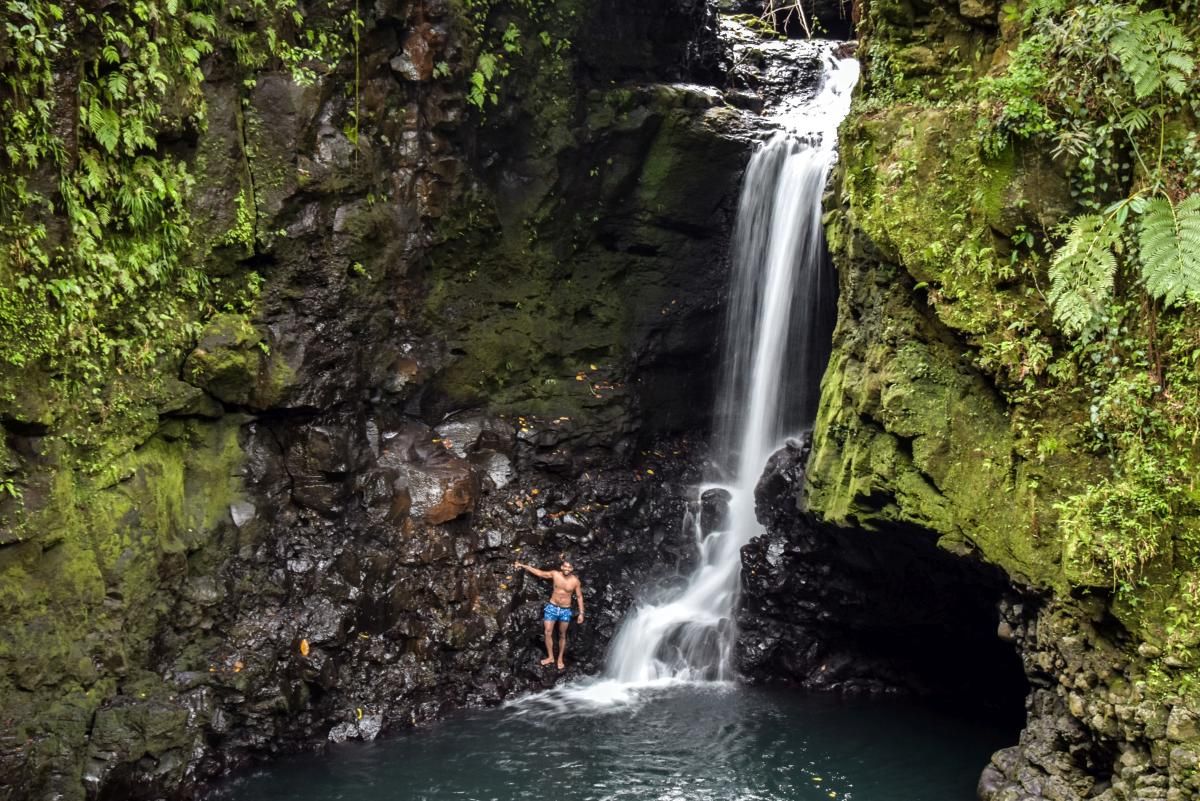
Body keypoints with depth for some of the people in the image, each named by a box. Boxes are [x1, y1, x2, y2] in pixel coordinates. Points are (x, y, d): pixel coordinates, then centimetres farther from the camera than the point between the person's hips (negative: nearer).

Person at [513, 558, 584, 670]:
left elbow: (579, 596, -2)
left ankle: (560, 658, 24)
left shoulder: (575, 581, -11)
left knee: (562, 635, 10)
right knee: (548, 633, 1)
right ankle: (550, 657, 17)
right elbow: (539, 573, 1)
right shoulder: (555, 574, -8)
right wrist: (523, 566, 0)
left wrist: (581, 613, -3)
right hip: (552, 607, 1)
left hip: (565, 610, -1)